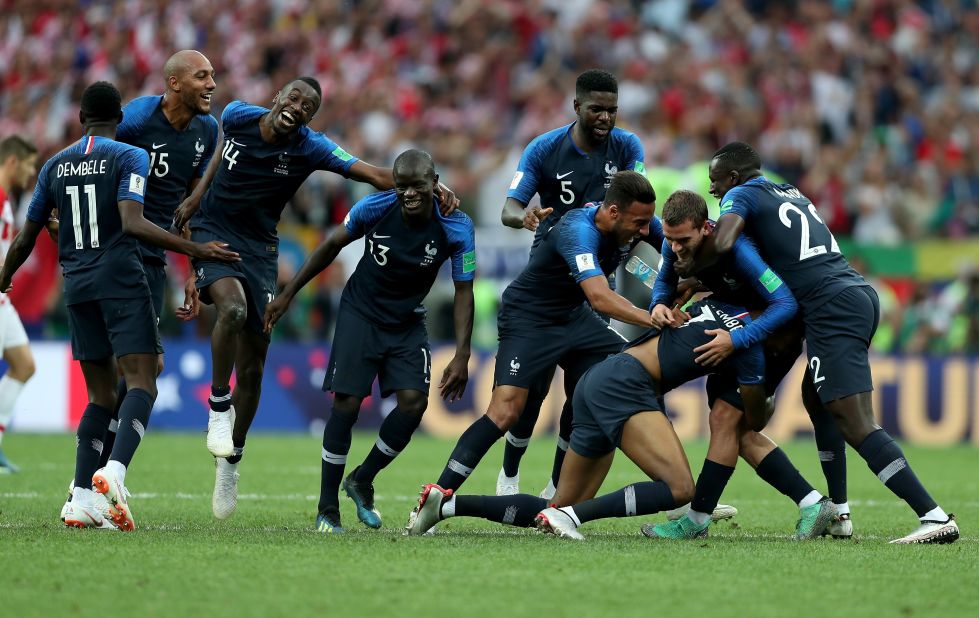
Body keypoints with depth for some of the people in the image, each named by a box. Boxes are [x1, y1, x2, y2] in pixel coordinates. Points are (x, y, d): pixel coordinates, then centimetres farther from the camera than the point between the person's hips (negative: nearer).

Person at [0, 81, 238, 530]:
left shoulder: (55, 166, 13)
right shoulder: (130, 157, -3)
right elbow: (132, 224, -19)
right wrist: (196, 250, -18)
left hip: (77, 286, 5)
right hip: (121, 279, -5)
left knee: (100, 396, 12)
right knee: (142, 385, -9)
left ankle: (81, 499, 3)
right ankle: (114, 471, -33)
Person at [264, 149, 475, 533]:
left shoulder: (456, 228, -19)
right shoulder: (374, 208, -19)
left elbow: (463, 292, -10)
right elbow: (332, 246, -1)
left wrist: (461, 356, -18)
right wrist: (288, 295, 2)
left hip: (408, 323, 1)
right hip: (360, 314, -1)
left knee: (414, 402, -16)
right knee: (346, 404, -12)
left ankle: (362, 481, 9)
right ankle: (327, 509, -1)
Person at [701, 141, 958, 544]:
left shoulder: (742, 195, 4)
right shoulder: (792, 195, 27)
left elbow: (721, 243, -15)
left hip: (832, 308, -9)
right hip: (861, 295, 9)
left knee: (856, 425, -13)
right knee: (815, 395, 27)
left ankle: (934, 516, -24)